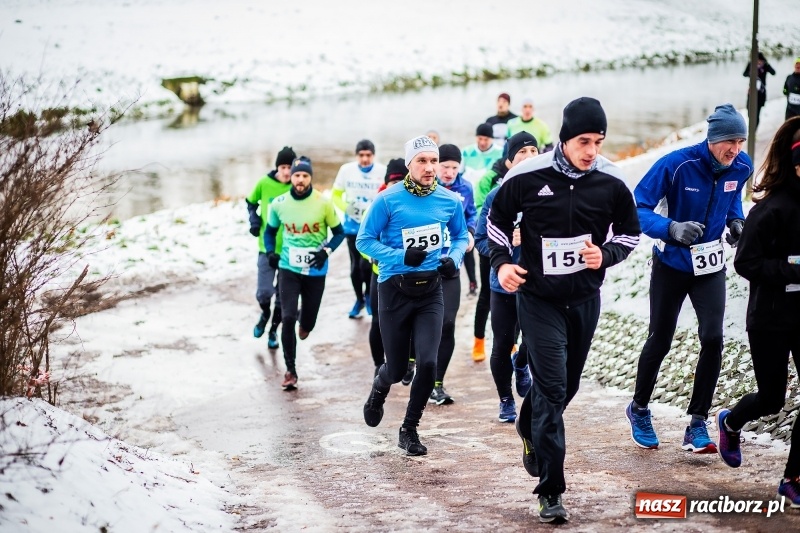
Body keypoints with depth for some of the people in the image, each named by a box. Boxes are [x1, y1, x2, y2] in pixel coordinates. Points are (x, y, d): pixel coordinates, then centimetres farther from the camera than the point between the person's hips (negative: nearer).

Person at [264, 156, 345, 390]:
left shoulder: (323, 203, -10)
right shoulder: (279, 204, -4)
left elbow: (339, 232, 1)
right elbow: (270, 231, 14)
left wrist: (326, 250, -15)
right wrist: (270, 251, -4)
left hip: (315, 271, 0)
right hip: (288, 268, 0)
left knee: (308, 323, 8)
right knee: (287, 318, -12)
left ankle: (304, 320, 48)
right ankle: (290, 370, 1)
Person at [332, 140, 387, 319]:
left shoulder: (383, 171, -13)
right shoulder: (346, 169, -6)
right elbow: (336, 195, 3)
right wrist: (346, 207, -16)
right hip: (352, 226, 3)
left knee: (366, 263, -14)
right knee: (355, 265, 11)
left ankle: (369, 295, 15)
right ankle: (359, 300, 32)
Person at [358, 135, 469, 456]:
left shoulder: (450, 201, -1)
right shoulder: (388, 200, -12)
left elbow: (461, 236, 15)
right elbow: (364, 240, -8)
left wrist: (454, 258, -6)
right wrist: (402, 256, -21)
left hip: (430, 290, 2)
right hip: (394, 290, -2)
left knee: (428, 363, -11)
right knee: (397, 368, 6)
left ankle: (409, 430, 10)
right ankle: (378, 391, 45)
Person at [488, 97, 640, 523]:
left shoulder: (611, 182, -8)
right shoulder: (527, 176, -14)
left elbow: (629, 232, 6)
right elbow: (497, 218, 3)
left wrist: (606, 256, -13)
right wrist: (502, 262, -10)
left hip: (585, 299, 4)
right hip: (539, 299, -3)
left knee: (566, 386, 17)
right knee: (551, 388, -10)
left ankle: (531, 430, 50)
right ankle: (551, 492, -5)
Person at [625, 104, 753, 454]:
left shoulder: (741, 167, -9)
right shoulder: (676, 165, -24)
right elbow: (638, 208, -24)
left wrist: (735, 220, -4)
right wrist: (671, 228, -40)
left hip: (711, 267, 3)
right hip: (672, 264, -3)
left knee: (713, 338, -13)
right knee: (660, 341, 8)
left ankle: (697, 425, -3)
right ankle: (639, 410, 33)